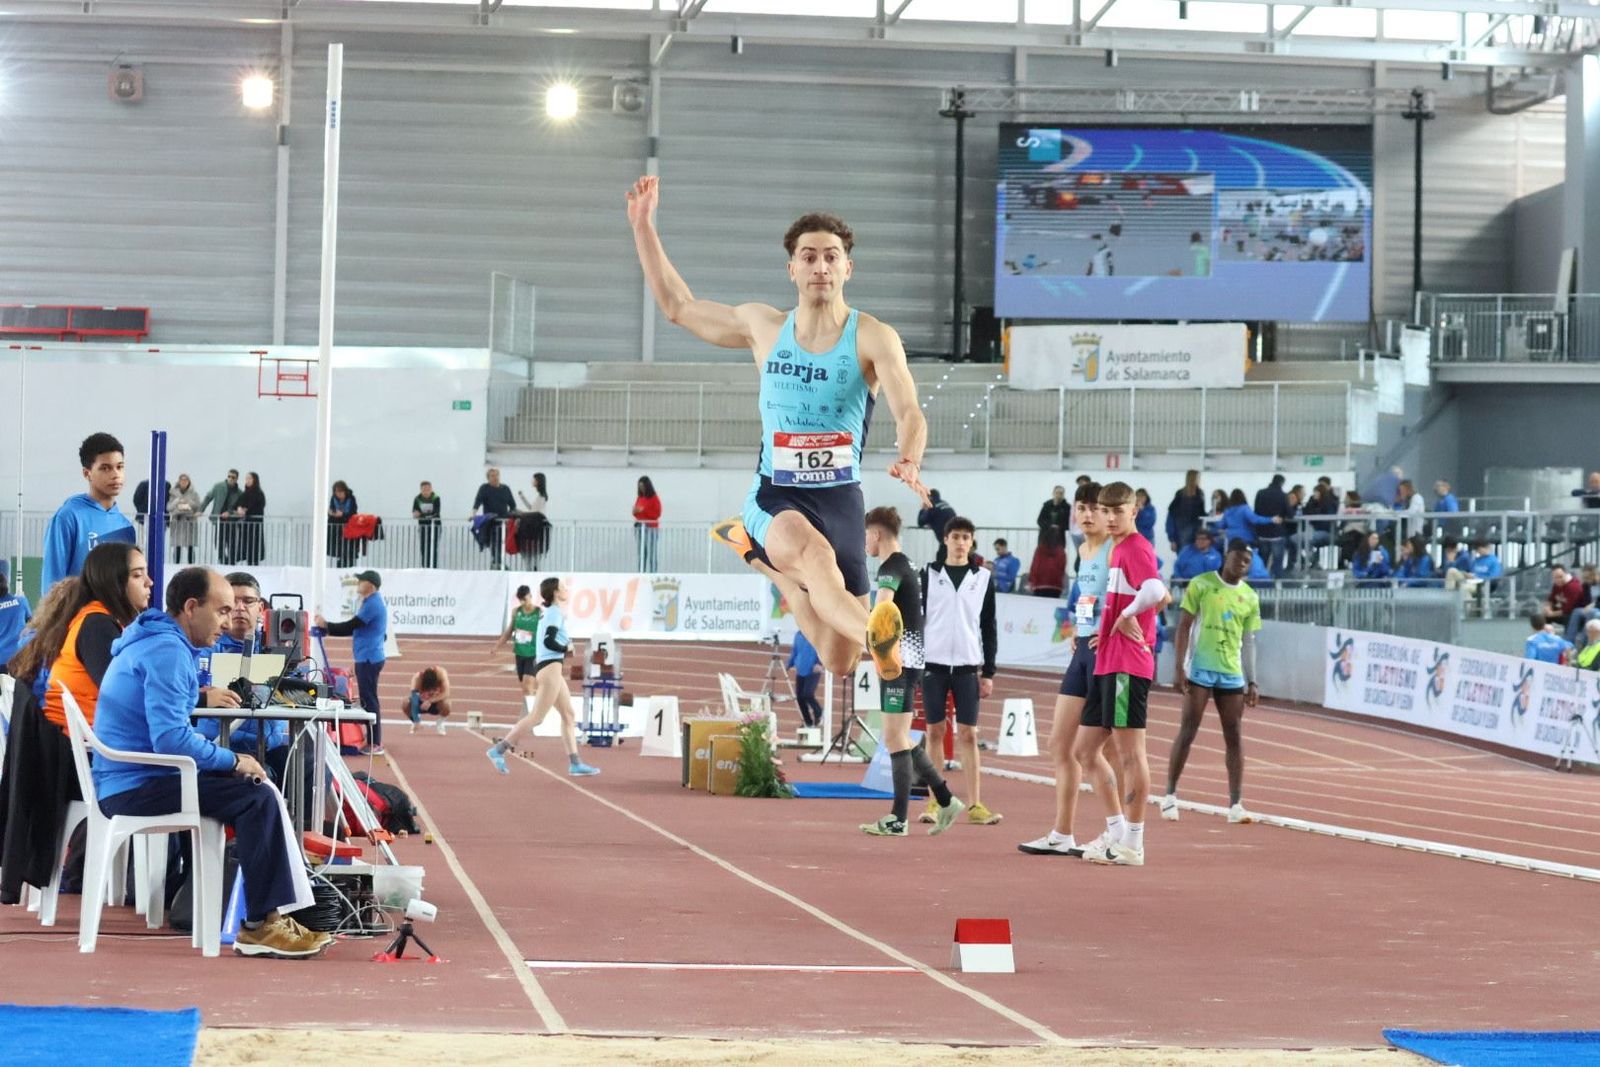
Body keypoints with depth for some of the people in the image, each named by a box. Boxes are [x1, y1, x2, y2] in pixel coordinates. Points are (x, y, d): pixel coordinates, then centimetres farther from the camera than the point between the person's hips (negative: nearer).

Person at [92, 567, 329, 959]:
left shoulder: (155, 642, 17)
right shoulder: (167, 650, -17)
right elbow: (170, 739, -26)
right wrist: (233, 761, -13)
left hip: (122, 783, 11)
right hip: (137, 786, -11)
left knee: (258, 791, 13)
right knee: (257, 797, -17)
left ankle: (279, 909, 9)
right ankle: (259, 926, -14)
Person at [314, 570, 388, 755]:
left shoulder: (372, 604, -17)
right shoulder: (373, 602, 16)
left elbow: (350, 626, -19)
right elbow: (355, 627, 22)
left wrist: (326, 625, -9)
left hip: (369, 659, -11)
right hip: (368, 658, 11)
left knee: (369, 701, -8)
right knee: (368, 700, 13)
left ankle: (375, 744, -7)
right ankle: (372, 741, 17)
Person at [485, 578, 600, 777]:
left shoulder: (547, 612, 17)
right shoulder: (555, 612, -10)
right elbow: (549, 641, -20)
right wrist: (567, 648, -6)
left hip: (551, 668, 10)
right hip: (550, 668, -10)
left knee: (569, 715, 10)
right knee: (536, 717, -9)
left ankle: (574, 764, 9)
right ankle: (499, 750, -9)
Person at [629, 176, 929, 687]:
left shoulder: (873, 338, -5)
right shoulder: (763, 327, 6)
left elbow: (909, 413, -18)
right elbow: (678, 306, 18)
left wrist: (909, 462, -40)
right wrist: (643, 227, 14)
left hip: (840, 499, 0)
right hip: (775, 497, 0)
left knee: (838, 664, 2)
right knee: (815, 552, -38)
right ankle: (876, 636, -65)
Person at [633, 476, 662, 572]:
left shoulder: (654, 499, -5)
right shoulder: (639, 498, 13)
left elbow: (657, 514, -9)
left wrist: (644, 510, -17)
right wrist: (635, 512, -5)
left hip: (651, 528, -5)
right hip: (639, 527, 5)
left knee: (651, 552, -9)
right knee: (640, 553, 1)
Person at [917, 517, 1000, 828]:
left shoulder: (983, 578, 7)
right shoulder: (928, 574, 4)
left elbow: (989, 627, 8)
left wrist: (989, 672, 4)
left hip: (967, 666, 0)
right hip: (933, 664, 0)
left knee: (968, 734, -1)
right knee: (935, 732, 2)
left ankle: (975, 805, 0)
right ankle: (935, 802, 6)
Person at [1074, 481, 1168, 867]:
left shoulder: (1136, 548, -11)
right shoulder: (1119, 549, 18)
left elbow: (1155, 591, -31)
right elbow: (1163, 598, 28)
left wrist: (1126, 617, -16)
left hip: (1128, 665, -11)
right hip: (1107, 665, 11)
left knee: (1130, 752, -6)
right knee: (1084, 750, 13)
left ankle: (1133, 845, -2)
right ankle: (1116, 832, 20)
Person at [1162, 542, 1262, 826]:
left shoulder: (1250, 597, 10)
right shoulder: (1201, 585, -1)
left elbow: (1248, 642, 14)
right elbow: (1184, 627, -2)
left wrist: (1252, 682, 9)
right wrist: (1179, 668, -8)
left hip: (1232, 675, 4)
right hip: (1200, 671, -4)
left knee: (1234, 737, 1)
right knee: (1187, 731, -4)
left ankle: (1235, 805, 2)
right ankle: (1170, 796, 6)